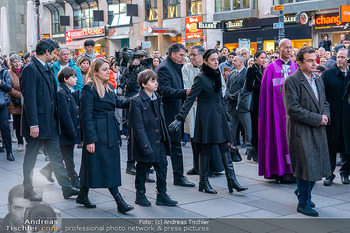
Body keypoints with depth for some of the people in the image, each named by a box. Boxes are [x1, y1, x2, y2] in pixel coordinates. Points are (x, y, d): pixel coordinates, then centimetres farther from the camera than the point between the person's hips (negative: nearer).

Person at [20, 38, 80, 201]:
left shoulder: (47, 68, 13)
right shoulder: (30, 69, -15)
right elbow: (29, 98, -20)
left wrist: (55, 119, 15)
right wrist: (33, 124, -23)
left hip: (50, 123, 9)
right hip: (37, 123, -8)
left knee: (56, 156, 9)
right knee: (31, 157, 6)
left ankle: (67, 188, 13)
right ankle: (28, 190, 19)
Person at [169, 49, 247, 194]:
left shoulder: (217, 76, 12)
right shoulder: (201, 78, -10)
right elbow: (190, 99, -12)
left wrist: (226, 116, 23)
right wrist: (180, 118, -18)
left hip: (219, 116, 7)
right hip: (206, 118, -7)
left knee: (225, 148, 2)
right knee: (206, 149, 0)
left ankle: (232, 180, 3)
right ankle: (203, 182, 12)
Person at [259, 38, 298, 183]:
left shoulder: (296, 67, 11)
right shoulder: (271, 68, 1)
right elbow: (265, 91, -1)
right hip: (277, 108, -3)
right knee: (278, 135, -1)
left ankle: (292, 170, 9)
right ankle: (279, 172, 6)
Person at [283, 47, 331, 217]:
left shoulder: (318, 80, 13)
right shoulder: (292, 81, -12)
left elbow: (324, 103, 21)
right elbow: (292, 109, -18)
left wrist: (326, 116, -2)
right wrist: (317, 119, -16)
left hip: (318, 130, 7)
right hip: (301, 130, -7)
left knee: (317, 165, 12)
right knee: (306, 166, -4)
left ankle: (303, 191, 34)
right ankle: (303, 203, 11)